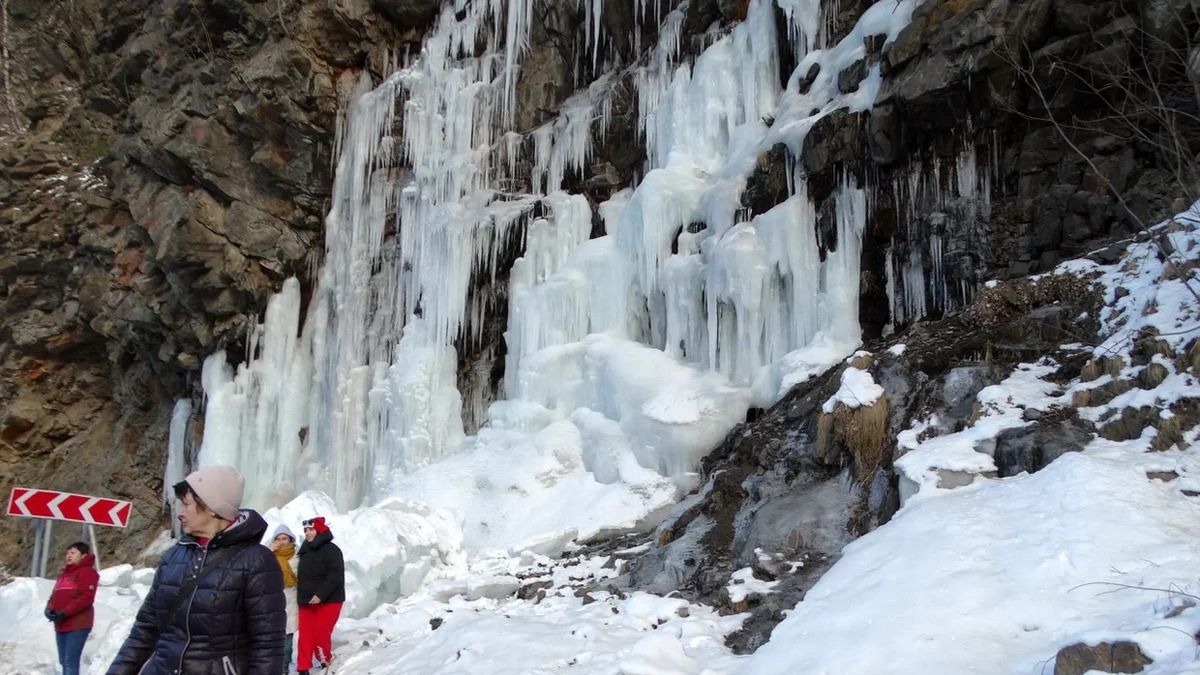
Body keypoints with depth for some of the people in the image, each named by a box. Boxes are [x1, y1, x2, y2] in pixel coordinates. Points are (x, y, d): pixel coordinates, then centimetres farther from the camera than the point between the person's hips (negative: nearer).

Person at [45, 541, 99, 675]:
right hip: (61, 625, 9)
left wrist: (64, 613, -19)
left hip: (78, 625, -8)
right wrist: (49, 609, -2)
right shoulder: (64, 574, 23)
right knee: (64, 662, 10)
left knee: (70, 662, -12)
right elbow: (54, 596, 20)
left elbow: (86, 598, -16)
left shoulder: (87, 572, -5)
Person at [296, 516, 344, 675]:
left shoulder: (331, 550, -9)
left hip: (328, 600, -7)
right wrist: (301, 595, 13)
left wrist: (320, 595, -24)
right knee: (305, 636, 1)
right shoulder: (305, 551, 17)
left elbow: (335, 576, -17)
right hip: (307, 601, 7)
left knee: (321, 635, -7)